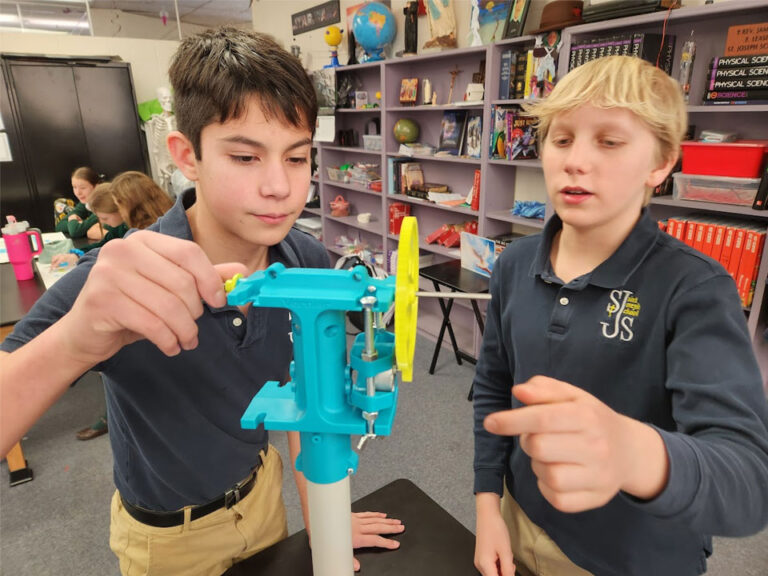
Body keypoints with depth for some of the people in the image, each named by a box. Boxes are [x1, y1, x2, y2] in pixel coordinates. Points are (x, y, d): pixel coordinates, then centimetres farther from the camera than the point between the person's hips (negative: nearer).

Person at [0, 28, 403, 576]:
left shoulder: (309, 262, -20)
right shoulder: (111, 285, -31)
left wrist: (319, 510, -7)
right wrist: (75, 341, -54)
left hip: (261, 484, 3)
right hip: (168, 532, -2)